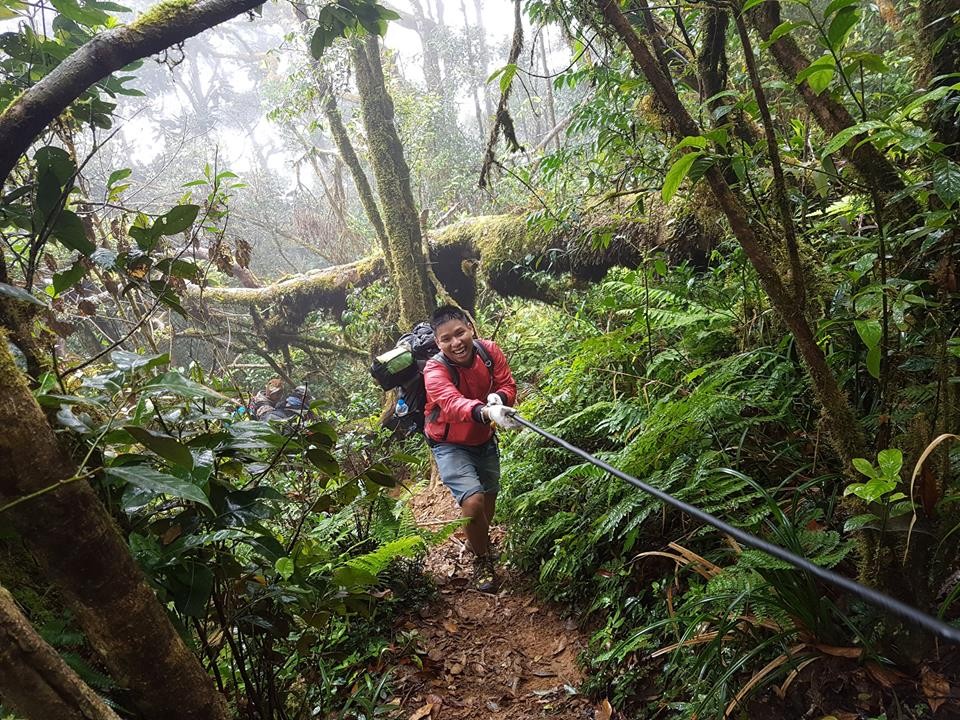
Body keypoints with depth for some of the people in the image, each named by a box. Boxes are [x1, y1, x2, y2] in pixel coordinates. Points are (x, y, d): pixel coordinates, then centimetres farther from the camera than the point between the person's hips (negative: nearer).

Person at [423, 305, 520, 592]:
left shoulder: (489, 351, -18)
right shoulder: (434, 370, -31)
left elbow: (508, 385, -9)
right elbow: (452, 403, -49)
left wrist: (499, 396, -35)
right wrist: (486, 412, -68)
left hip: (484, 439, 5)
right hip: (450, 444, -5)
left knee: (490, 496, 20)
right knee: (473, 501, -20)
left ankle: (481, 541, 52)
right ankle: (482, 560, 8)